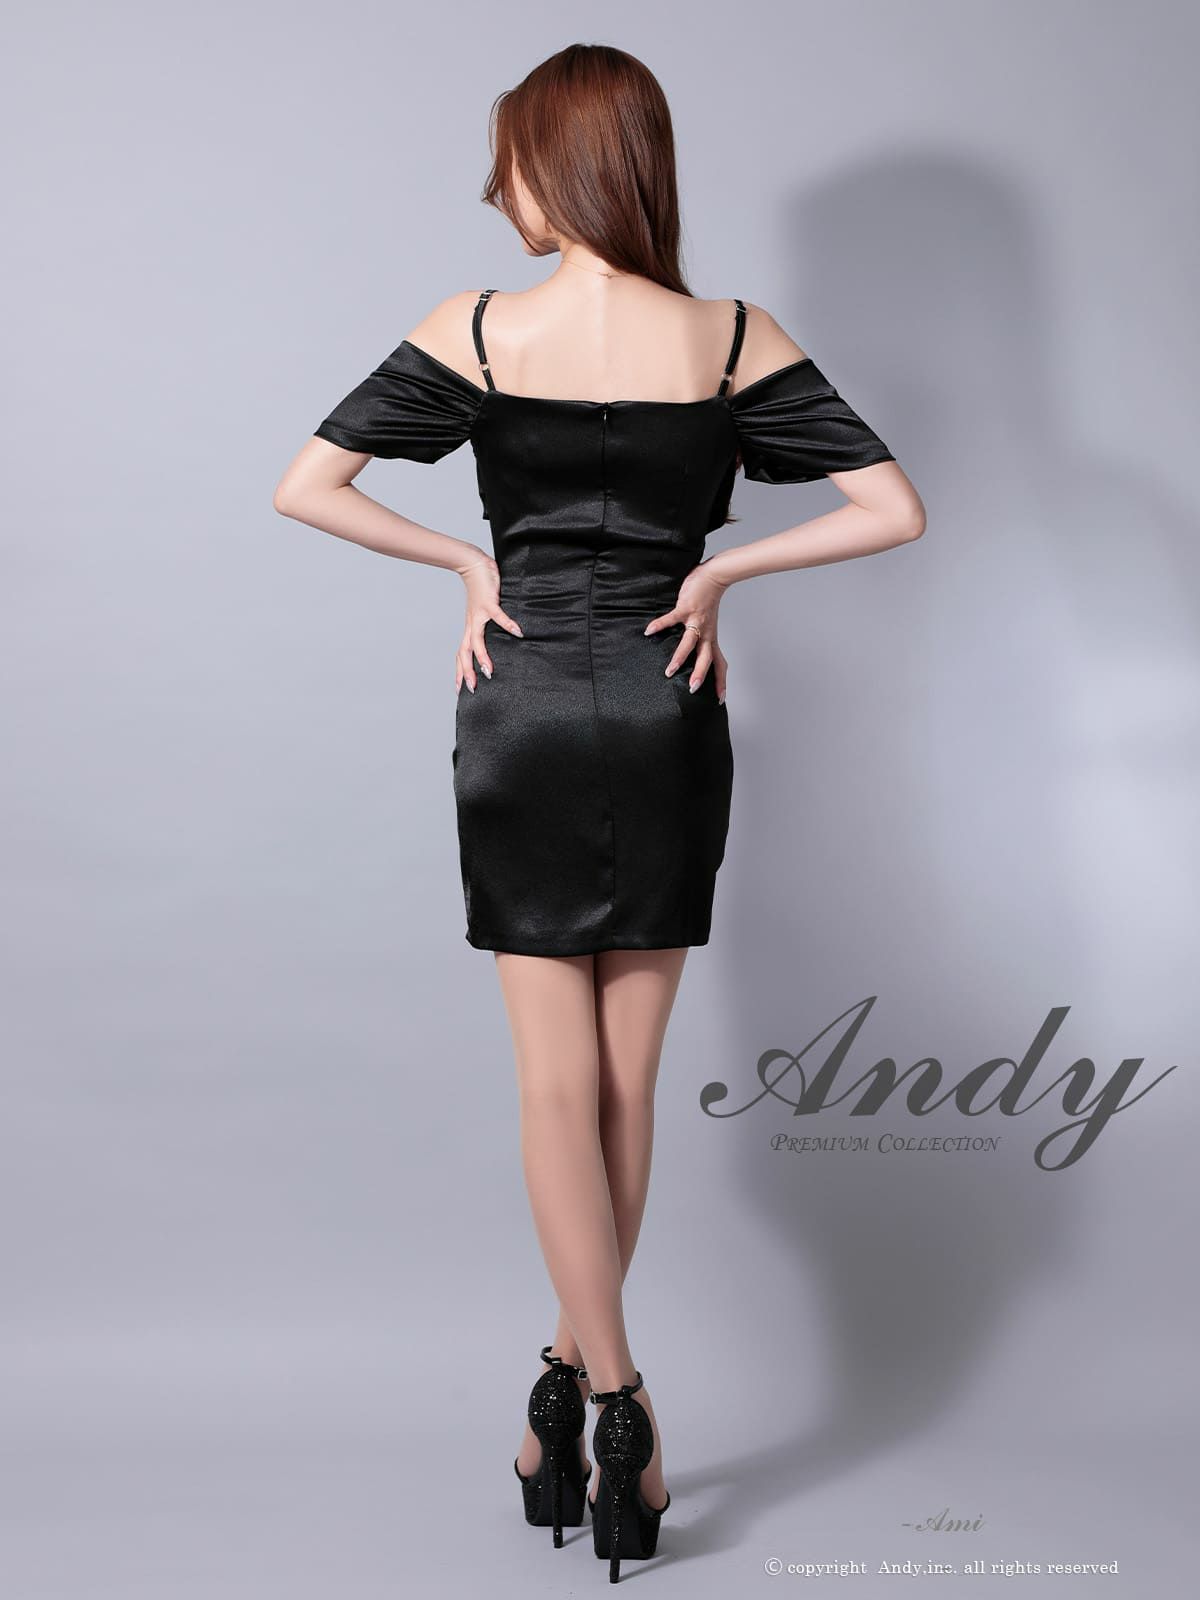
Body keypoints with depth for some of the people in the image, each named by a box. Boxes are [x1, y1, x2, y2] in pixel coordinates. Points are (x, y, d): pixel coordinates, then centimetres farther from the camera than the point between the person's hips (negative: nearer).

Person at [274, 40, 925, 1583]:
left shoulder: (476, 329, -6)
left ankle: (611, 1398, -1)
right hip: (666, 718, 2)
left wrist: (467, 562, 3)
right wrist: (720, 571, 2)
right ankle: (580, 1378, 23)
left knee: (557, 1077, 5)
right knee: (627, 1078, 12)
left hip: (523, 715, -1)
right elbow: (894, 507, -5)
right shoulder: (735, 341, -3)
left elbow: (304, 485, -5)